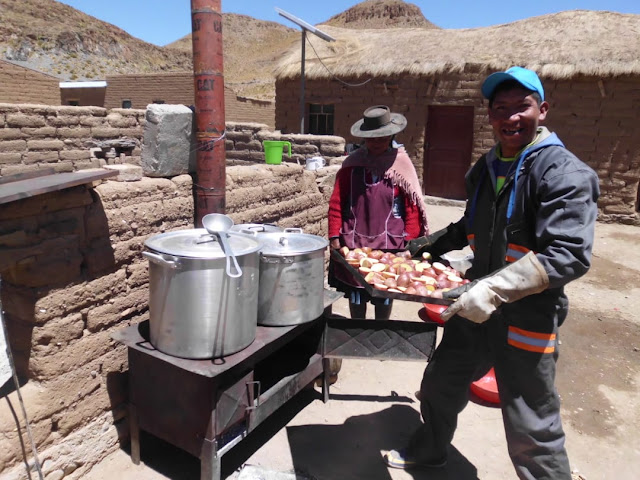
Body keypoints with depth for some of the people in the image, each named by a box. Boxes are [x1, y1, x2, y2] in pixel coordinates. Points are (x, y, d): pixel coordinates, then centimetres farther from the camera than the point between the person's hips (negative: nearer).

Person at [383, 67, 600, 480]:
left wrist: (494, 289, -34)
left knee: (532, 434, 2)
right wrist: (431, 244, 18)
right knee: (440, 385, 22)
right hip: (475, 308, 8)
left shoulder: (563, 173, -16)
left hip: (527, 321, -7)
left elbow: (570, 255, -26)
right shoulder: (486, 168, 7)